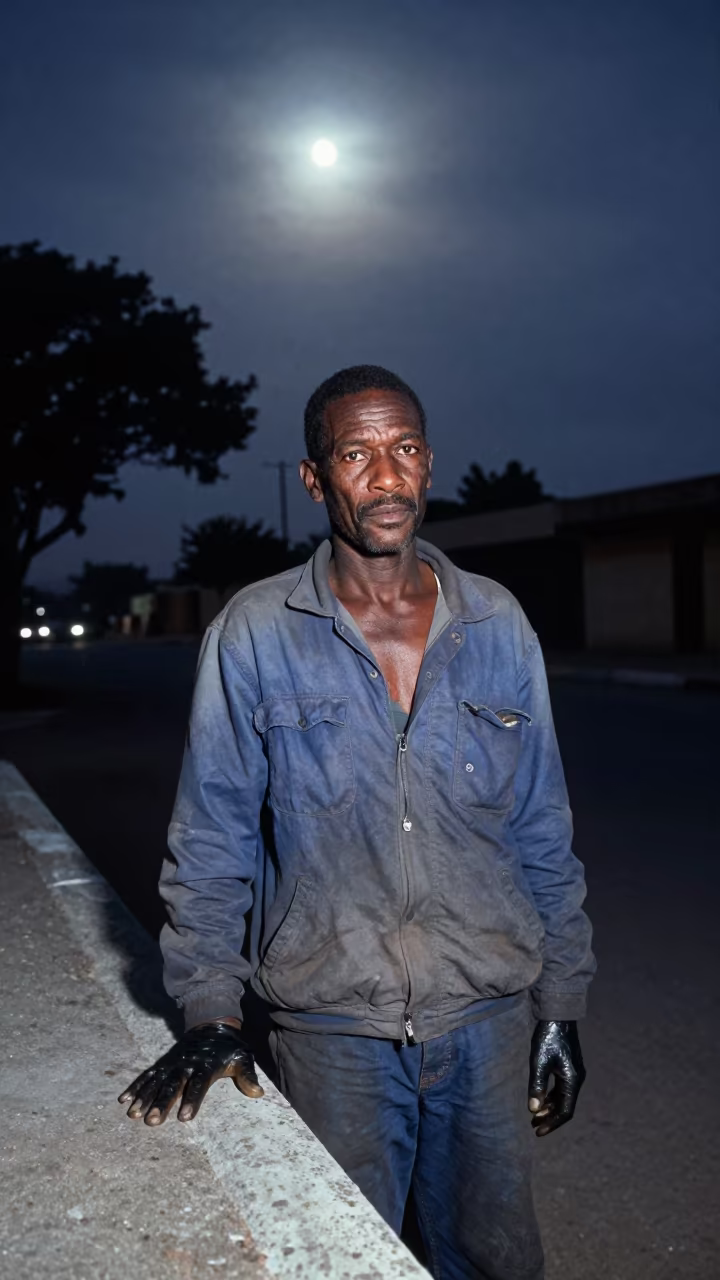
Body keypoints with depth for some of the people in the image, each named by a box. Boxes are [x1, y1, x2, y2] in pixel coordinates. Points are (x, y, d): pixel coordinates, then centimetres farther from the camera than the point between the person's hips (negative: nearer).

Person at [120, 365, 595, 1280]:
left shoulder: (498, 626, -1)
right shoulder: (253, 634, -8)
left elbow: (543, 835, 5)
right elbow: (211, 838, -2)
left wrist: (561, 1006, 6)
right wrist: (209, 1012, -7)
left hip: (488, 1016, 2)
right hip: (332, 1029, -2)